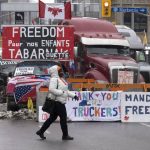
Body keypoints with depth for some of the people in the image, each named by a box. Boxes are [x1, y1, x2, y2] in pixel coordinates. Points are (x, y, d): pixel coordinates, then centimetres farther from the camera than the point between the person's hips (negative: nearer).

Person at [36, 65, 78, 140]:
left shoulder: (60, 79, 19)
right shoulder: (54, 79, -14)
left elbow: (66, 91, 23)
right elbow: (51, 89, -28)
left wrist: (73, 95, 13)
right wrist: (61, 92, -23)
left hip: (60, 102, 10)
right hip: (57, 102, -10)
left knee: (52, 118, 13)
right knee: (63, 118, -4)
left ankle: (41, 131, 19)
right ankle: (65, 135, 5)